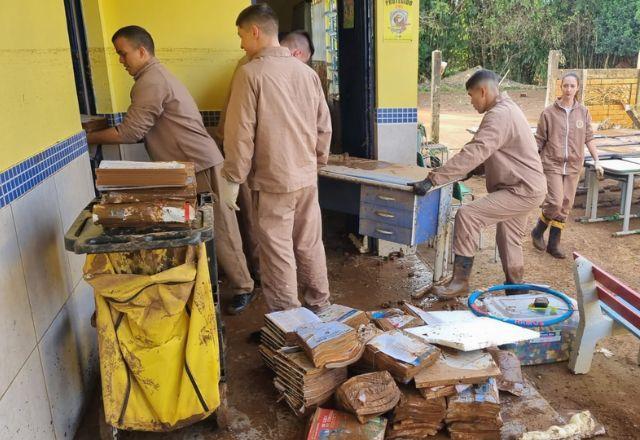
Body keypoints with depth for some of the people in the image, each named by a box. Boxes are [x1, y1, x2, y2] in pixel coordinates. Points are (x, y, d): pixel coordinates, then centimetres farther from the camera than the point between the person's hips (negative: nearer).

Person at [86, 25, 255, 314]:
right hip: (189, 166, 10)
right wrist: (98, 134, 14)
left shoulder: (151, 81, -14)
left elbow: (130, 132, -17)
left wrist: (89, 138, -5)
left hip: (200, 166, -10)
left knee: (219, 231, -2)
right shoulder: (156, 76, 20)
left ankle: (243, 288, 10)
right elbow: (145, 130, 19)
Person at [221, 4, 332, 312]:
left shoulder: (251, 72, -11)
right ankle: (320, 308, 30)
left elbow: (240, 133, -13)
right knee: (310, 246, 17)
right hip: (307, 177, 6)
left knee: (278, 254, 4)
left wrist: (232, 180, -5)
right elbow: (324, 126, 10)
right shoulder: (307, 71, 5)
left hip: (272, 180, -6)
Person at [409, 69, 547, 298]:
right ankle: (514, 290, 35)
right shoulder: (505, 108, 13)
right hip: (525, 187, 11)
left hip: (523, 190, -11)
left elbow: (474, 152, -32)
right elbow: (488, 154, 21)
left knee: (467, 215, -20)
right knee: (508, 239, 20)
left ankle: (460, 281, -13)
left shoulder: (499, 115, -21)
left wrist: (432, 180, -35)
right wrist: (472, 171, 9)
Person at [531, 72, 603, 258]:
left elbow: (588, 138, 9)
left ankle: (554, 243, 17)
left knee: (565, 206, 6)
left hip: (573, 166, 3)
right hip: (552, 164, -3)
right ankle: (538, 232, 14)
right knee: (555, 203, -12)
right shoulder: (549, 112, -4)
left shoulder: (583, 112, 4)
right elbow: (539, 140, -1)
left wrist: (596, 161, 5)